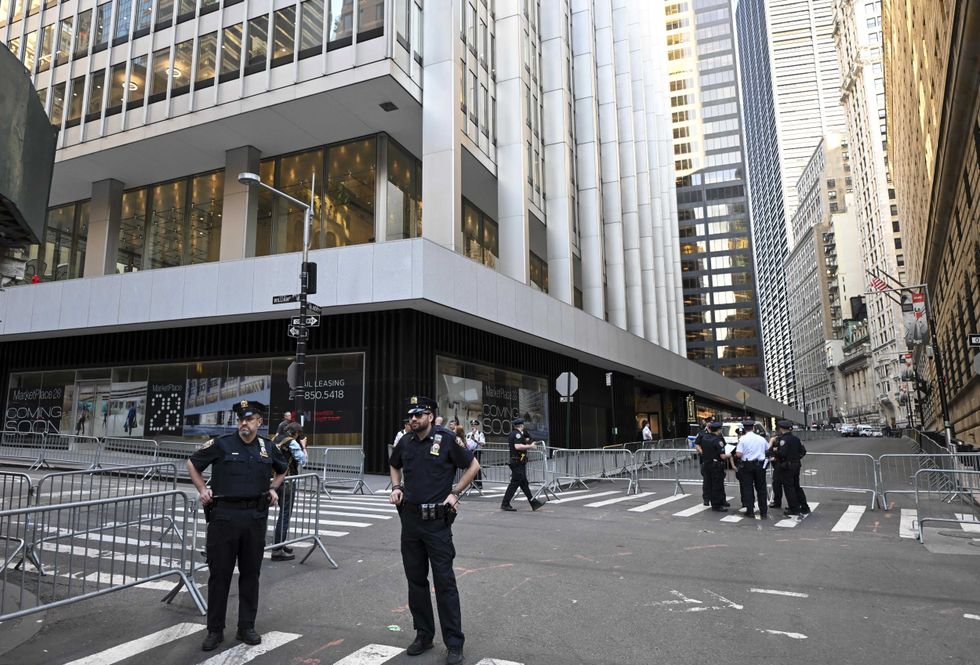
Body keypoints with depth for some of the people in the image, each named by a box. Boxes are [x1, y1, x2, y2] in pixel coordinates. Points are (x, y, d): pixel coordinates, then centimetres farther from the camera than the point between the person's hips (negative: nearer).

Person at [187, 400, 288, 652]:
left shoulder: (268, 447, 4)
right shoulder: (221, 444, -5)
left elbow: (282, 469, 23)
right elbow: (192, 464, 9)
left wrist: (272, 489, 9)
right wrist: (202, 489, 1)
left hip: (256, 517, 3)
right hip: (224, 515, -2)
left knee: (250, 572, 10)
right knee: (219, 573, 6)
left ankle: (247, 627, 24)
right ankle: (215, 630, 20)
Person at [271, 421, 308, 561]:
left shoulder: (277, 442, 12)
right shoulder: (292, 443, -10)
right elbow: (303, 461, -9)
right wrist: (303, 446, 2)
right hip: (287, 482, -8)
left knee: (283, 513, 20)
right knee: (285, 514, -2)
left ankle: (281, 544, 29)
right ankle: (278, 551, 0)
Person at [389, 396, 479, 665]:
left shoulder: (447, 439, -10)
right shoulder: (405, 442, 4)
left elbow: (473, 465, -2)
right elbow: (394, 466, 23)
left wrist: (455, 492, -8)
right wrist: (396, 487, 6)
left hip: (437, 521, -5)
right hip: (410, 518, 5)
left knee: (444, 580, 0)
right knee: (415, 579, 13)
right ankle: (423, 634, 29)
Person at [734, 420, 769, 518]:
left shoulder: (743, 439, -10)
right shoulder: (761, 439, 2)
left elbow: (738, 454, -16)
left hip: (747, 465, -3)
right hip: (760, 465, 3)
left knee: (747, 488, 5)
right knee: (761, 488, 10)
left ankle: (750, 511, 6)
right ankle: (763, 512, 12)